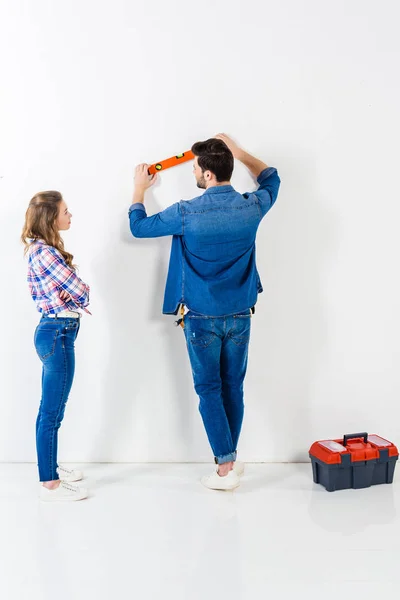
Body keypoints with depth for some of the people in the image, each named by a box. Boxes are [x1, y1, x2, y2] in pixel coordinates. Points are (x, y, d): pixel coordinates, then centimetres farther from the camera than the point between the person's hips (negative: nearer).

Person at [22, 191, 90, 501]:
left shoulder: (38, 249, 11)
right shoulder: (47, 253, -20)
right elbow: (81, 292, -19)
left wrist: (66, 294, -4)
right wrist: (79, 292, 5)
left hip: (52, 330, 10)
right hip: (58, 335, -10)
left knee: (50, 409, 19)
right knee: (52, 413, -1)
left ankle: (50, 467, 32)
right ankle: (49, 484, 9)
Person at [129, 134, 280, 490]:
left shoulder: (187, 214, -15)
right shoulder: (252, 207, -5)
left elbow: (139, 227, 2)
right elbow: (271, 177, 19)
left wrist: (140, 188, 18)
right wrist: (235, 149, 26)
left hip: (202, 318, -3)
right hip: (240, 316, 4)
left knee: (209, 390, 6)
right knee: (233, 388, 14)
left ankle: (226, 468, 8)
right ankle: (231, 458, 24)